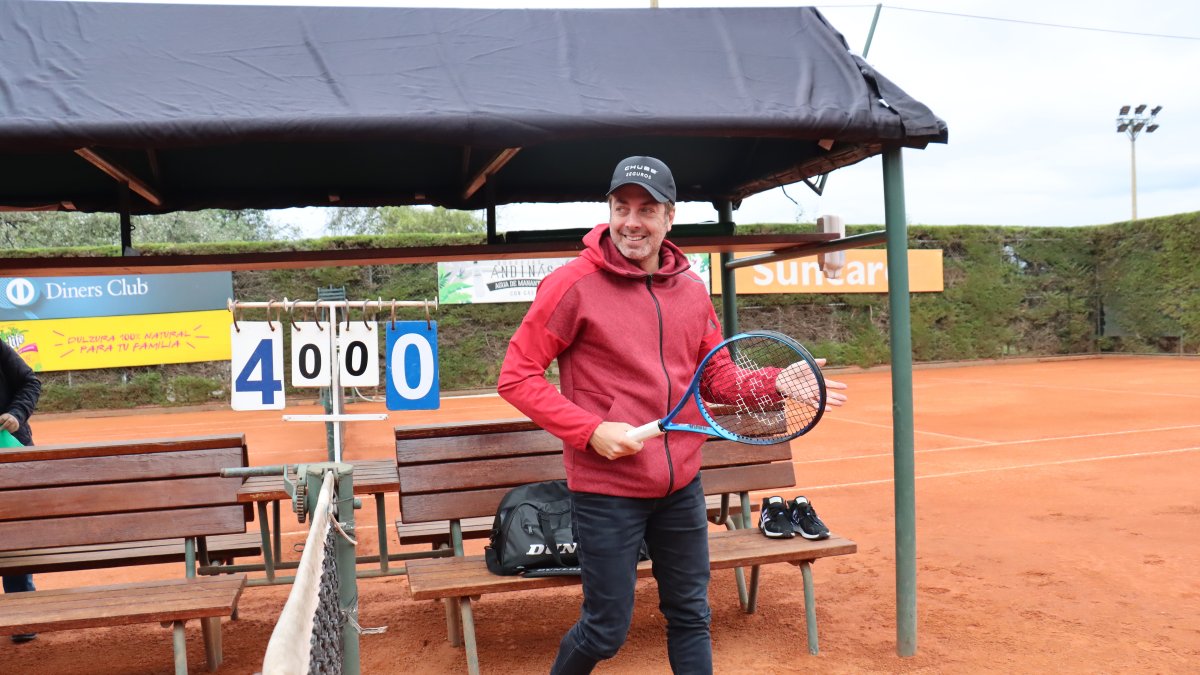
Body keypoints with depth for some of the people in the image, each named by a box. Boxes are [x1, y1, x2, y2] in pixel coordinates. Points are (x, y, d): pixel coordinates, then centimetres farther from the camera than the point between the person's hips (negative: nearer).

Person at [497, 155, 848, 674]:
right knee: (607, 631, 5)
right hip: (607, 491, -5)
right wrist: (590, 430, -21)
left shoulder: (692, 290, 4)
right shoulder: (573, 285, -12)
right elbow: (516, 378, -11)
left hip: (682, 486, 5)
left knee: (691, 615, 17)